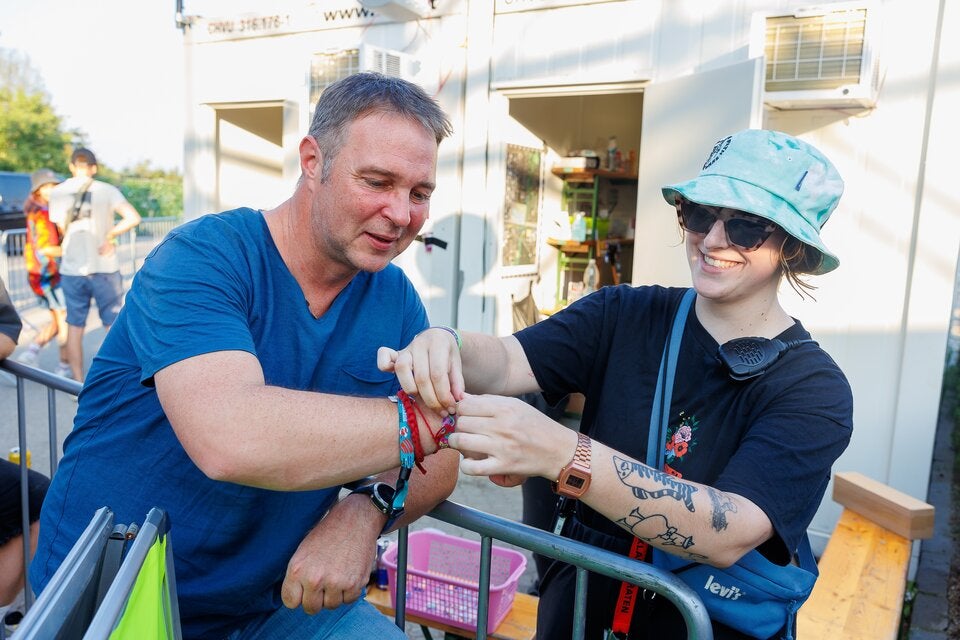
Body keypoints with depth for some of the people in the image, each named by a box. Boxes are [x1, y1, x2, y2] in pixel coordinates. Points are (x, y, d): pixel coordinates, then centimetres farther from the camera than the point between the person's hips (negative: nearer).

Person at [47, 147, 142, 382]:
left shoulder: (57, 192, 2)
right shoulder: (106, 190, -6)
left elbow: (62, 230, 6)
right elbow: (133, 218, -17)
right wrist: (110, 235, -8)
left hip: (72, 269, 2)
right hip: (104, 268, -2)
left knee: (75, 327, 11)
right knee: (113, 325, 9)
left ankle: (79, 384, 15)